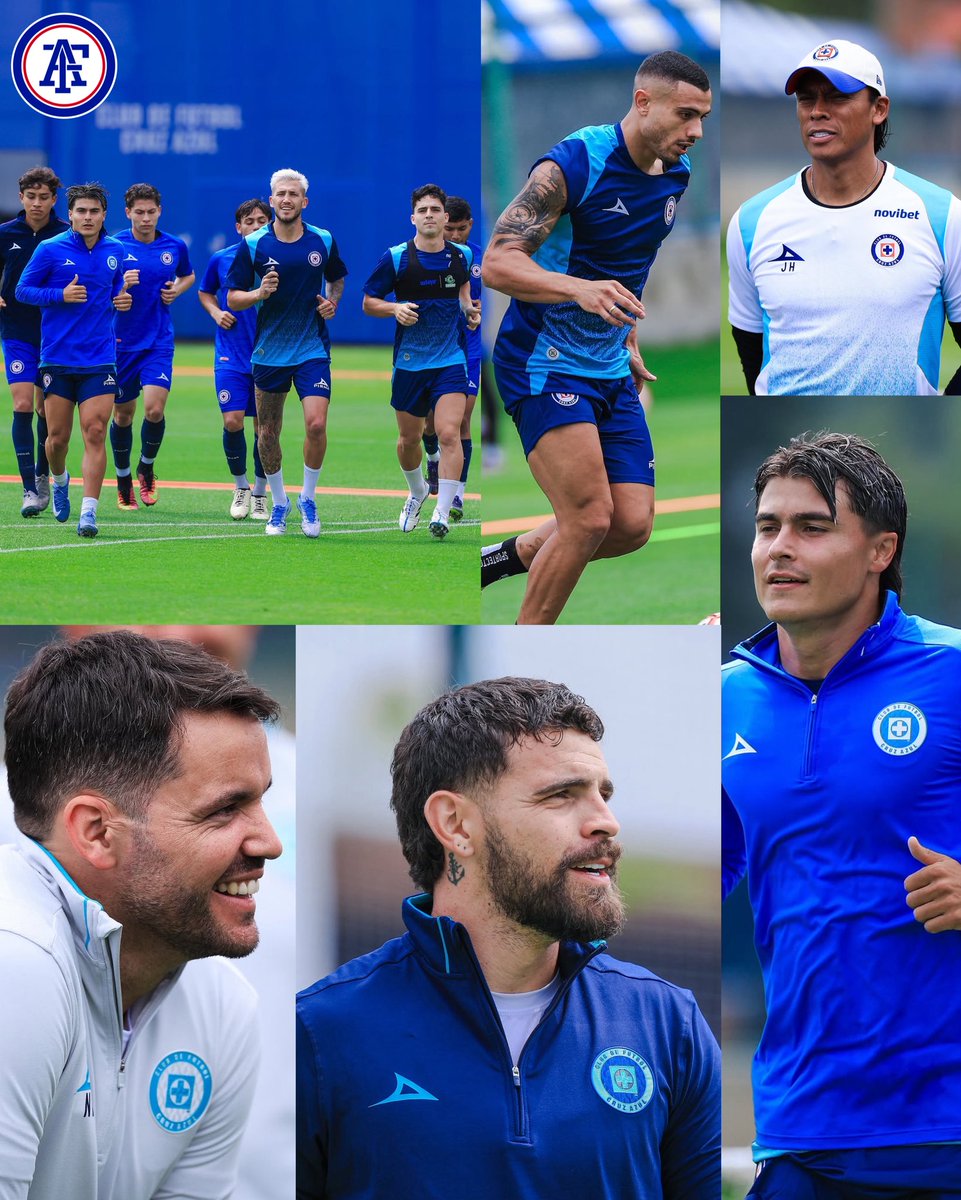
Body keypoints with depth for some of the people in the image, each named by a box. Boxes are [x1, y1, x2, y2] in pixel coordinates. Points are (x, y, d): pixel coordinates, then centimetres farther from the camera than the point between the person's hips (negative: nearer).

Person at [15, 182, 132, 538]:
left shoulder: (115, 251, 6)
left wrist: (122, 298, 0)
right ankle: (60, 480, 38)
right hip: (57, 358, -1)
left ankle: (88, 513, -11)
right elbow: (22, 289, 0)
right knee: (58, 437, 5)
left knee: (95, 433, -10)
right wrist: (61, 296, -15)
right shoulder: (50, 249, -5)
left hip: (99, 359, 1)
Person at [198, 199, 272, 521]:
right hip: (231, 356, 0)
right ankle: (240, 486, 12)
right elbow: (204, 292, 19)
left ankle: (259, 493, 18)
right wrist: (215, 312, 0)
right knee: (233, 421, -10)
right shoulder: (221, 259, 2)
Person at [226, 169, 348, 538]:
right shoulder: (252, 245, -5)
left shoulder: (323, 241, -1)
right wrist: (259, 293, -21)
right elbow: (233, 299, -2)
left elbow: (337, 278, 18)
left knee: (316, 424, -16)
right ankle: (279, 503, 27)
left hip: (313, 350, 0)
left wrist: (332, 301, -2)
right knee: (268, 432, 7)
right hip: (269, 351, 1)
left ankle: (308, 498, 5)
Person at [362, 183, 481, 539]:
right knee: (409, 438, 13)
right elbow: (369, 302, -1)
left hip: (451, 359, 0)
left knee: (449, 433, -18)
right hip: (409, 361, 0)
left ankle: (443, 511, -16)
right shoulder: (396, 258, -8)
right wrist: (395, 308, -20)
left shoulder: (462, 255, 0)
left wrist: (468, 307, 5)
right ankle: (417, 492, 42)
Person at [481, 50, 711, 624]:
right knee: (590, 518, -17)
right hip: (544, 360, -8)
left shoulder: (677, 173, 6)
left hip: (611, 369, 8)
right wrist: (581, 289, -39)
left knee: (632, 526, -1)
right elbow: (498, 262, -24)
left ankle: (505, 558, 22)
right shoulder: (574, 163, -18)